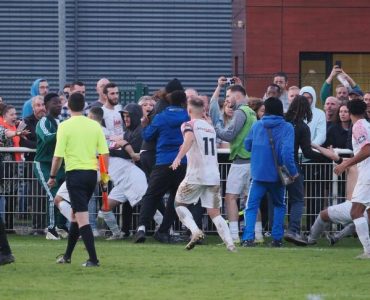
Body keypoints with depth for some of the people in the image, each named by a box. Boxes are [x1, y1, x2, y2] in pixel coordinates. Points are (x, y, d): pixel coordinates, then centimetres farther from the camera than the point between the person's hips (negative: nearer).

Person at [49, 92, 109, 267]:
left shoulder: (65, 126, -8)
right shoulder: (95, 126, 3)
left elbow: (58, 156, -10)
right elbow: (105, 153, 1)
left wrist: (52, 176, 2)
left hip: (75, 173, -5)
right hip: (92, 173, 5)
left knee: (82, 218, -6)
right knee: (76, 215, 19)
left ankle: (93, 259, -14)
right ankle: (67, 255, 29)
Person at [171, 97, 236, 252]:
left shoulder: (189, 125, 0)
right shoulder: (210, 127, 19)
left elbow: (189, 138, -22)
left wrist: (179, 157, -33)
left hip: (195, 175, -5)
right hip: (214, 175, 5)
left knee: (179, 203, 14)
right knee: (214, 212, 6)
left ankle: (195, 230, -8)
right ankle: (230, 244, -11)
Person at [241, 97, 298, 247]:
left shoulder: (256, 126, 4)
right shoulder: (286, 127, -7)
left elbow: (247, 146, 14)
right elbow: (287, 151, -18)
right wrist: (292, 171, -10)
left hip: (258, 173, 1)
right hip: (277, 174, -1)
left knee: (251, 206, 1)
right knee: (279, 205, 20)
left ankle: (248, 238, -18)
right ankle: (277, 238, 15)